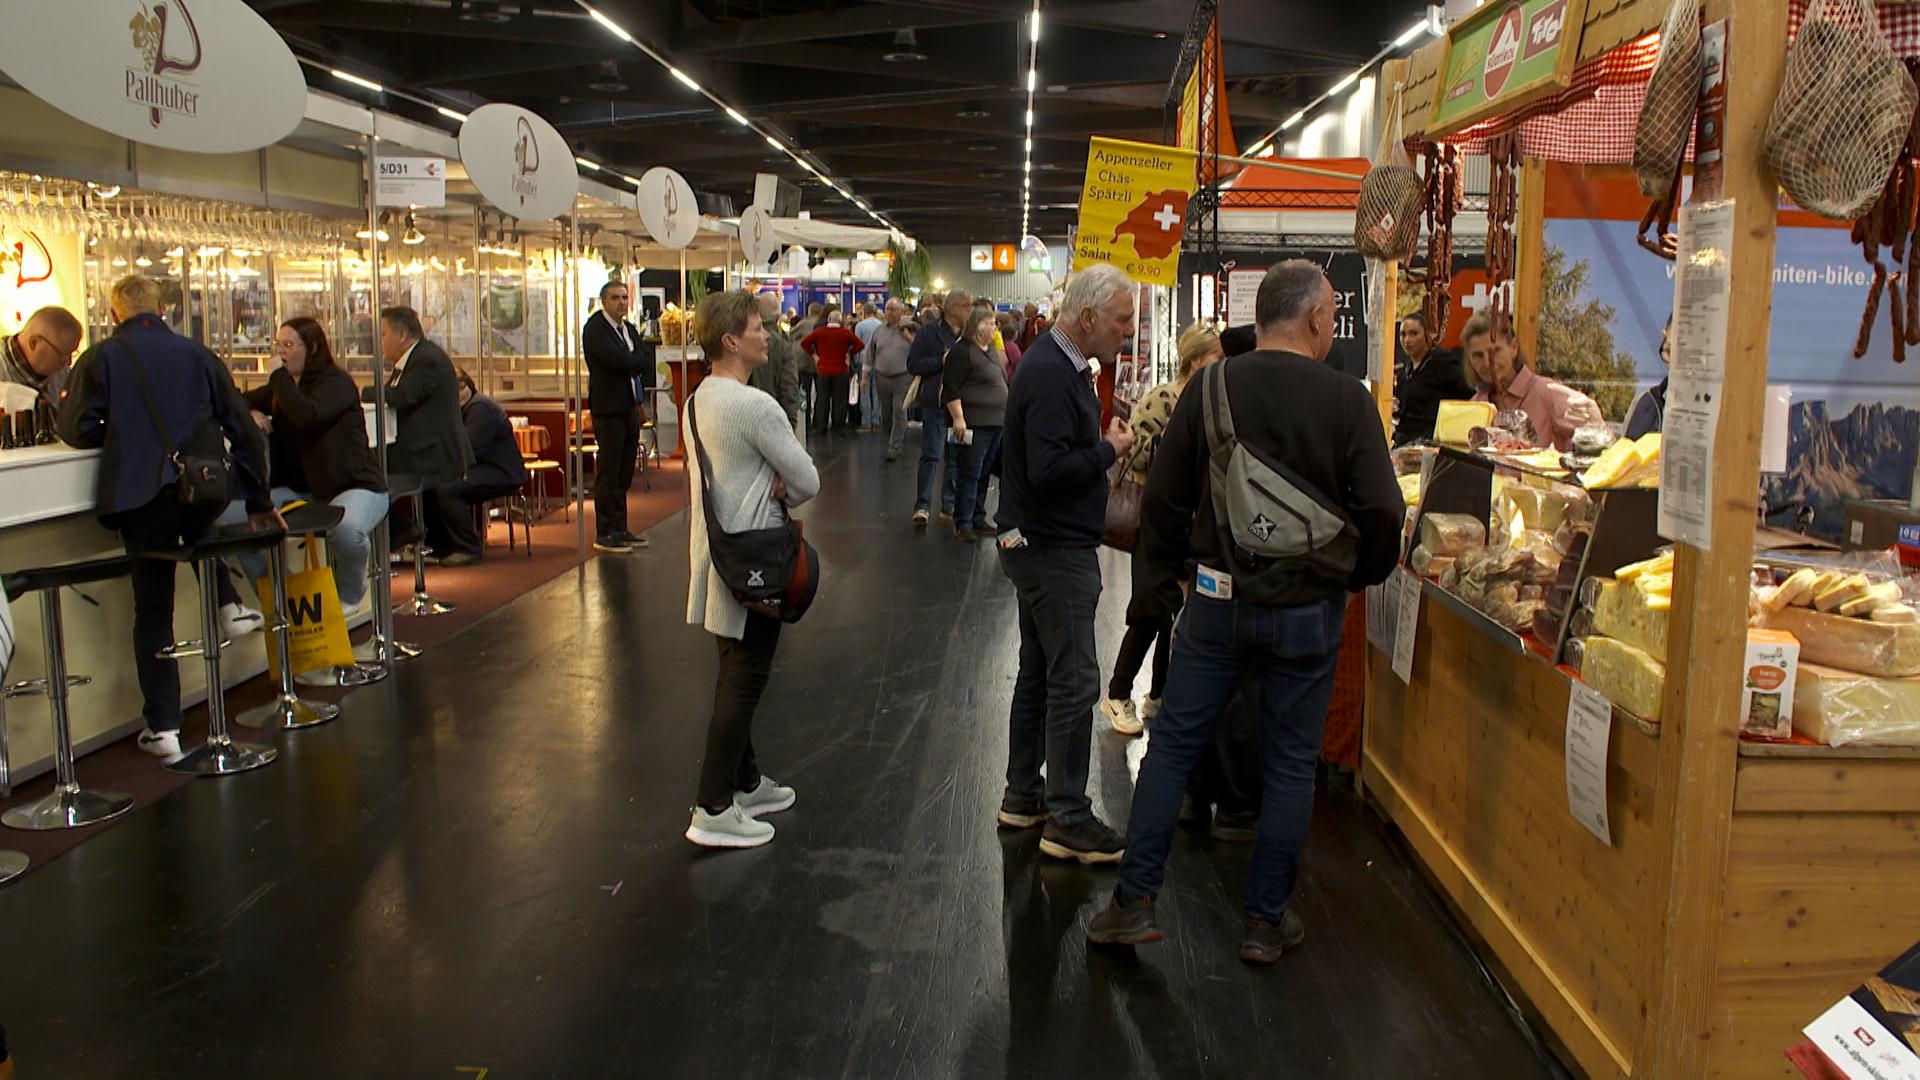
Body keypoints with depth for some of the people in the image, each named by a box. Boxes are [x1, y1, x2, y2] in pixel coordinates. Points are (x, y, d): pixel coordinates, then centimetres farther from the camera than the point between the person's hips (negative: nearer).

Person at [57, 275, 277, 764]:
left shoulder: (99, 359, 2)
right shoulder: (196, 354, 10)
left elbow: (76, 432, -3)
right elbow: (243, 429, 10)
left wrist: (118, 435, 20)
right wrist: (259, 500, 18)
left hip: (142, 495, -2)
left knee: (153, 610, 7)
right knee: (196, 533, 39)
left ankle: (163, 729, 8)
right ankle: (229, 606, 21)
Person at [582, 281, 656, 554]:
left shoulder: (629, 329, 17)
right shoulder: (595, 328, -10)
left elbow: (646, 359, 11)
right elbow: (617, 358, -22)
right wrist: (640, 358, -5)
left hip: (629, 406, 8)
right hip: (608, 408, -8)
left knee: (625, 473, 11)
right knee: (608, 473, -5)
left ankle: (619, 530, 18)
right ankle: (604, 534, 0)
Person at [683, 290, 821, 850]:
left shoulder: (697, 401, 8)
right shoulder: (755, 406, -20)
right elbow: (807, 482, -17)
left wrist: (769, 489, -1)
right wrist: (781, 495, 3)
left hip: (717, 552, 9)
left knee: (735, 676, 19)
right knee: (744, 681, -2)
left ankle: (746, 782, 32)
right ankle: (714, 809, 2)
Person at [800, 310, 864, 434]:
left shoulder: (820, 332, -4)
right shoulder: (846, 333, -8)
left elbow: (804, 342, -3)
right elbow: (860, 345, -9)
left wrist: (813, 354, 5)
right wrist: (849, 353, 2)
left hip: (823, 370, 1)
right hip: (840, 371, -1)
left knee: (822, 400, 9)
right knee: (839, 400, 6)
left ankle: (820, 427, 10)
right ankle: (837, 427, 7)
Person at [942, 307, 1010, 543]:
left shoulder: (991, 351, 17)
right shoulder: (962, 351, -11)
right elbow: (951, 388, -17)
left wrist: (1006, 417, 23)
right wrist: (958, 418, -23)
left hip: (995, 423, 9)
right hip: (973, 424, -9)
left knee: (984, 474, 13)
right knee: (970, 475, -6)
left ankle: (978, 518, 21)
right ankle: (963, 524, -2)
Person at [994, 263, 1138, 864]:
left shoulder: (1059, 364, 12)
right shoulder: (1051, 375, -21)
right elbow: (1048, 470, -28)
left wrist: (1106, 442, 2)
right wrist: (1109, 450, -16)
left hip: (1043, 547, 11)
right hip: (1054, 550, -11)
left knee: (1039, 674, 17)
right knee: (1074, 683, -5)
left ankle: (1023, 794, 29)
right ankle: (1067, 820, 3)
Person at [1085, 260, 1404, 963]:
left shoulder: (1210, 389, -4)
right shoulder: (1347, 400, -10)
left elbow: (1163, 497, 0)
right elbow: (1382, 513, -10)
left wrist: (1176, 563, 17)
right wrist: (1355, 577, 9)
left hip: (1217, 601, 1)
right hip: (1308, 610, -1)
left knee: (1172, 744, 11)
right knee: (1290, 765, 11)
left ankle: (1135, 901, 13)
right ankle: (1267, 921, 20)